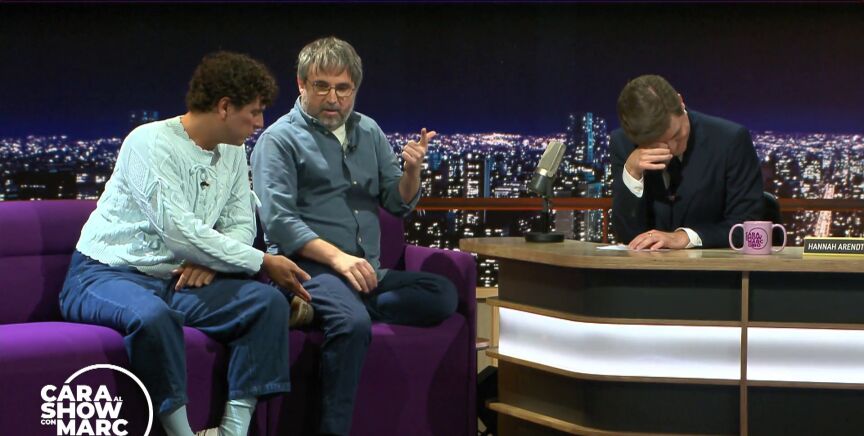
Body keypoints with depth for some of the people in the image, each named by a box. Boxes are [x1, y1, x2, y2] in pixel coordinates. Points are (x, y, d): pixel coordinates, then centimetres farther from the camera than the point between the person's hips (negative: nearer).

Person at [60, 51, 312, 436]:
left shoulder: (233, 151, 7)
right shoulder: (151, 142, -17)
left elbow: (241, 225, 12)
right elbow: (178, 231, -24)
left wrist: (210, 259, -12)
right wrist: (263, 262, -18)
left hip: (178, 279, 7)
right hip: (107, 274, -7)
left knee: (267, 301, -13)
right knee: (151, 315, -39)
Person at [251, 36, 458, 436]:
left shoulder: (368, 132, 18)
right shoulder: (280, 139, -1)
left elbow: (398, 204, 17)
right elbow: (278, 220, -11)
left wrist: (412, 171, -6)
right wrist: (337, 257, -23)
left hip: (369, 271, 6)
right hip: (308, 266, -6)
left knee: (443, 294, -18)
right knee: (353, 323, -36)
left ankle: (335, 309, -22)